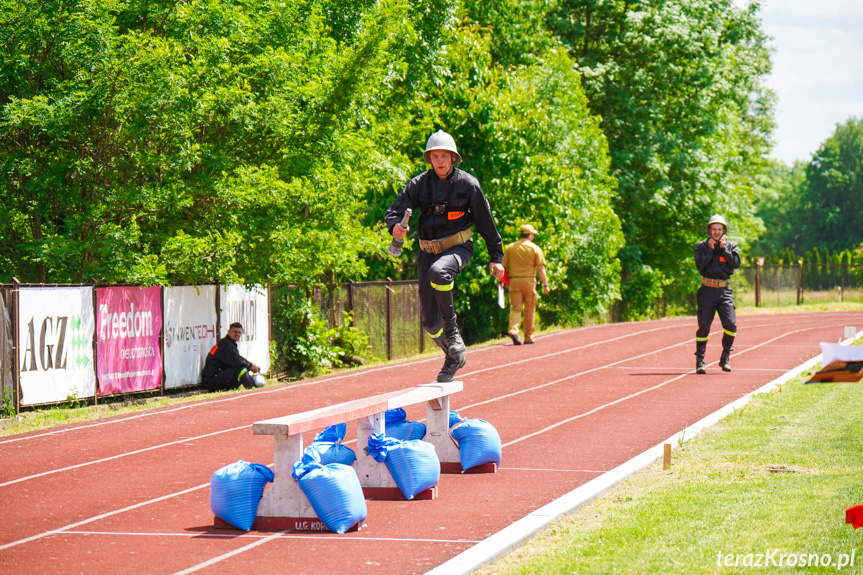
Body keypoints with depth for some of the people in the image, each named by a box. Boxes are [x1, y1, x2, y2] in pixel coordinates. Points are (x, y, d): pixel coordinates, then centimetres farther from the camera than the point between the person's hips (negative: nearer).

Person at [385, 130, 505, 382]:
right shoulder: (419, 184, 0)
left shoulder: (468, 184, -5)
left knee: (438, 272, -39)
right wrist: (395, 226, -31)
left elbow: (486, 222, 3)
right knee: (430, 321, 0)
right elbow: (394, 211, -6)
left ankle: (451, 326, -20)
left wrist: (496, 257, 5)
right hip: (428, 250, 3)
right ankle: (454, 356, 24)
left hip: (458, 247, -3)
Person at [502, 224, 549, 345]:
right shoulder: (535, 248, 0)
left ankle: (513, 330, -25)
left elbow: (503, 266, 4)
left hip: (514, 280, 2)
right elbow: (541, 268, -4)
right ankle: (528, 337, 13)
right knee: (529, 309, 8)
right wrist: (545, 285, -2)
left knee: (515, 308, 0)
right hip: (529, 280, -2)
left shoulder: (509, 247, 7)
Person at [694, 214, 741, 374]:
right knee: (704, 325, -3)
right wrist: (710, 249, -9)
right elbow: (699, 265, -8)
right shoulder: (702, 246, 6)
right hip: (707, 290, -1)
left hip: (724, 290, 1)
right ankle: (699, 360, 5)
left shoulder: (730, 246, 10)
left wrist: (723, 248, -7)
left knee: (731, 324, -11)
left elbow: (736, 263, -6)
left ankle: (725, 358, 5)